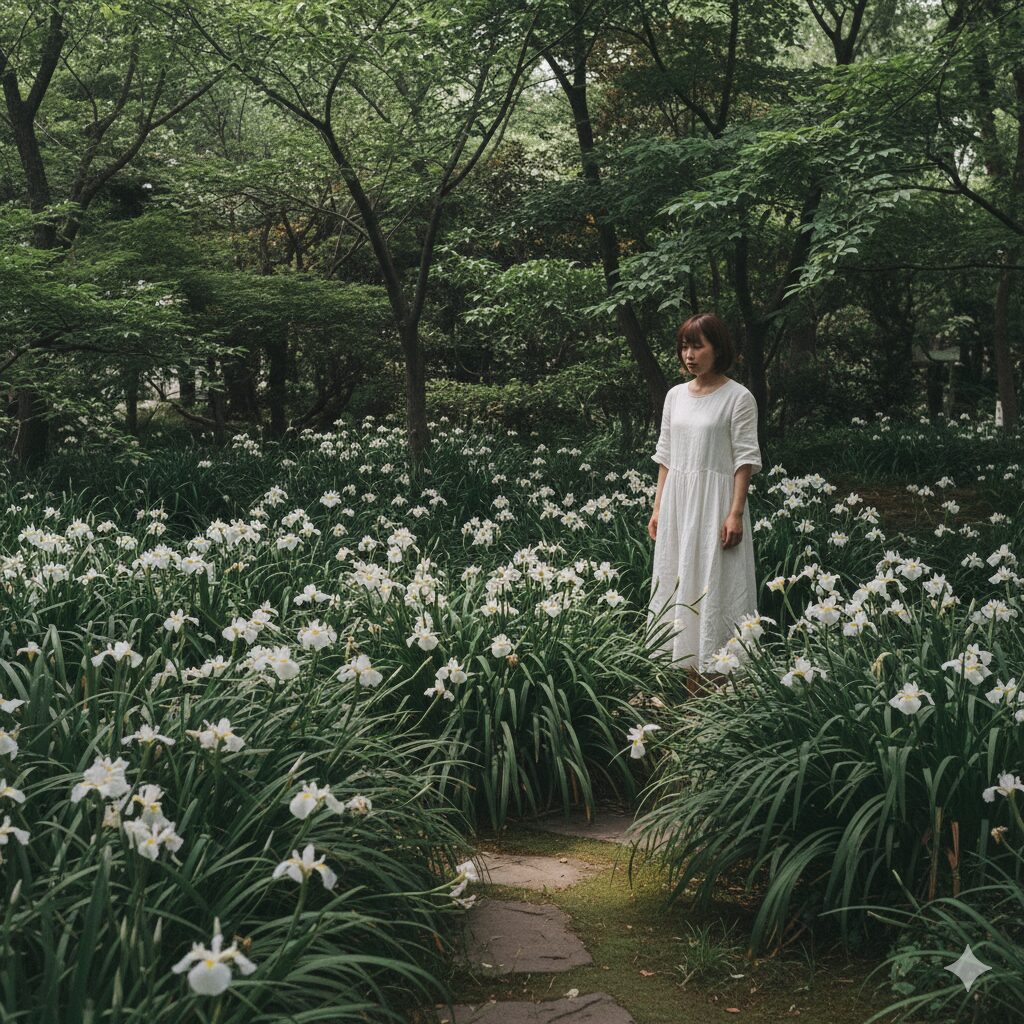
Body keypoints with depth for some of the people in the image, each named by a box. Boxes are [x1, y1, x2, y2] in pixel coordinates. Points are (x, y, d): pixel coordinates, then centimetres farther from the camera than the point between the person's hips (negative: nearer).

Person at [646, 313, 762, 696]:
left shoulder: (738, 398, -7)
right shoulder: (675, 395, 10)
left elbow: (746, 459, -9)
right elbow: (665, 455, 14)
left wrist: (736, 513, -16)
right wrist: (658, 508, 10)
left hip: (715, 503, -6)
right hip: (677, 502, 6)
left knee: (713, 584, -4)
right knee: (676, 582, 8)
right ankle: (686, 676, 16)